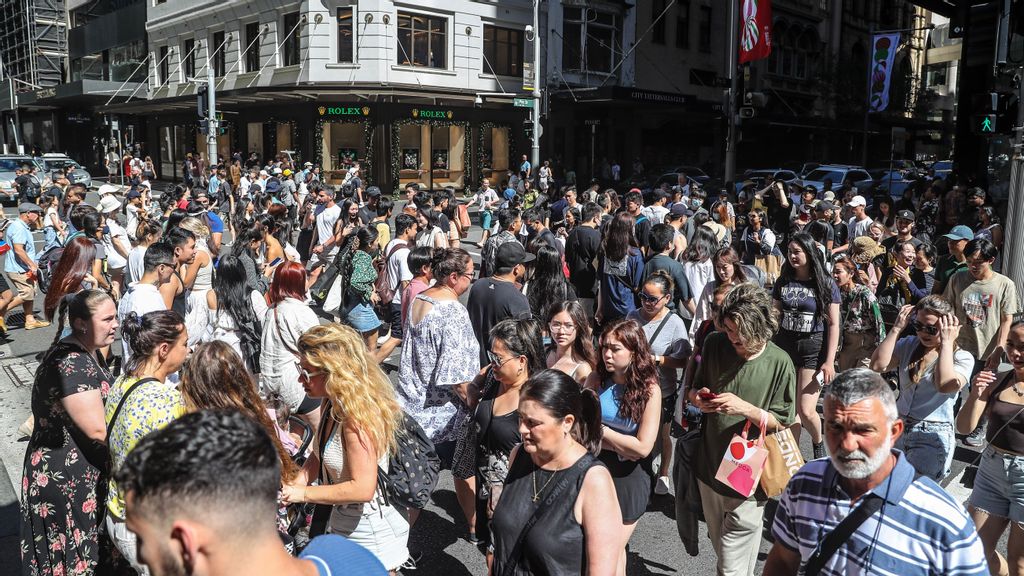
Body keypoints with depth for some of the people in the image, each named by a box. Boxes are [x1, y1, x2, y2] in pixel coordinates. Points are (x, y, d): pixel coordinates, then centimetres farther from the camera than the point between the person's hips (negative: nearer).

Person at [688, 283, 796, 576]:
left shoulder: (779, 363, -15)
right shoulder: (715, 344, -3)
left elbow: (783, 422, -10)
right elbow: (695, 388, 11)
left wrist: (745, 408, -25)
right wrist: (697, 397, -11)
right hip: (710, 467, 5)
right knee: (721, 550, 24)